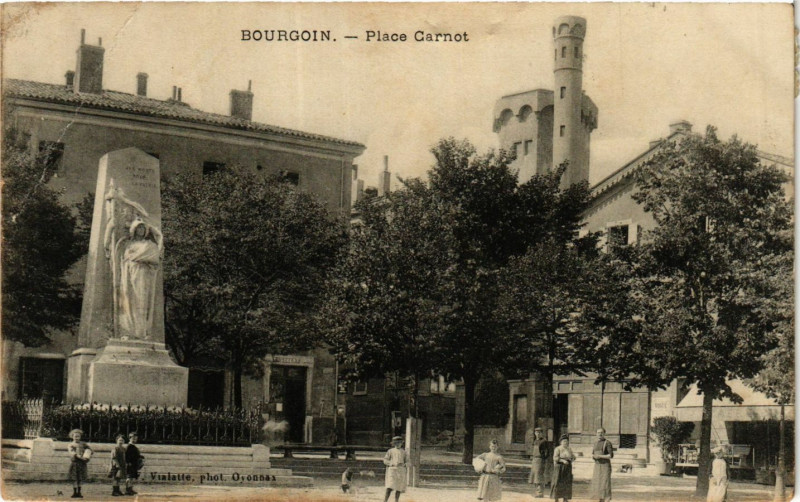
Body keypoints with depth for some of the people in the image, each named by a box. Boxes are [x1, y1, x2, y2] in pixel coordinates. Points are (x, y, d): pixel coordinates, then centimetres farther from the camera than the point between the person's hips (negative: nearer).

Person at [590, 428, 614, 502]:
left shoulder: (608, 443, -8)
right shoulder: (596, 443, 13)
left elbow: (611, 455, -14)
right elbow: (592, 454, 16)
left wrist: (600, 456, -21)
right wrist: (593, 456, -9)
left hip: (605, 466, -7)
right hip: (597, 466, 7)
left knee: (605, 484, -10)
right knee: (598, 485, 5)